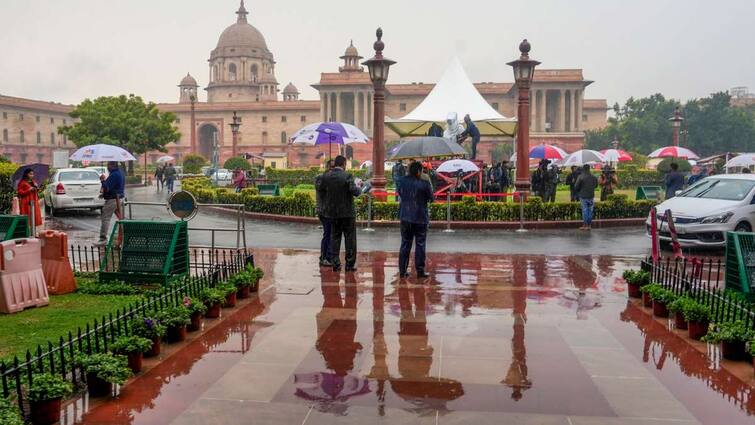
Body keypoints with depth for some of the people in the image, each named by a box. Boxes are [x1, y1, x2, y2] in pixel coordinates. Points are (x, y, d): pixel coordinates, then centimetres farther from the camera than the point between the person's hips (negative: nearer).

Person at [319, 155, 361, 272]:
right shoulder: (347, 176, -14)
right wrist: (359, 189, 0)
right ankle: (349, 264, 7)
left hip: (332, 212, 4)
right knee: (350, 238, 5)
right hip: (347, 212, -4)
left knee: (334, 237, 12)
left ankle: (335, 264, 11)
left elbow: (321, 191, 8)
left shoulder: (326, 176, 1)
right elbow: (355, 192, -21)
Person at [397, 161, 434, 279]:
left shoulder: (403, 181, -1)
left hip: (405, 217, 4)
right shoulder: (424, 184, -13)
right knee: (420, 245, 5)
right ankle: (420, 271, 6)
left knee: (405, 244, 11)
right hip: (420, 218, -4)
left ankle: (402, 270, 11)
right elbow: (431, 198, -3)